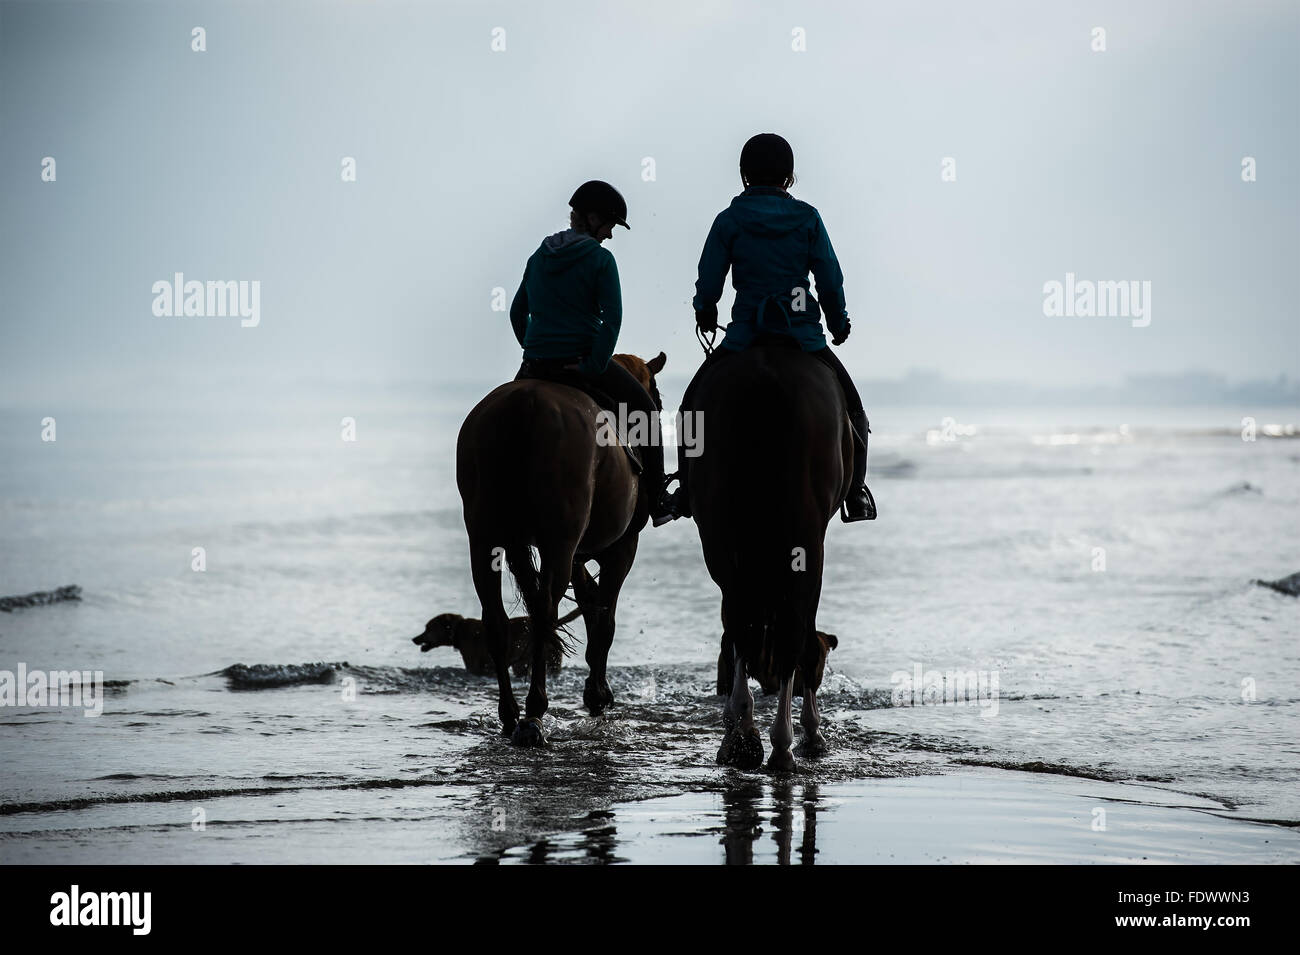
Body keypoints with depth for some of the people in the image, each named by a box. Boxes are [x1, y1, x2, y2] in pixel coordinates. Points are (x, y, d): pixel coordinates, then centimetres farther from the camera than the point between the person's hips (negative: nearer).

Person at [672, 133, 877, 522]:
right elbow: (831, 281, 0)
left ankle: (688, 489, 10)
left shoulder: (729, 221, -2)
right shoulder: (808, 219, 0)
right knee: (849, 402, 19)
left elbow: (708, 283, 0)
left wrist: (705, 314, 22)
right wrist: (838, 323, 17)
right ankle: (856, 493, 11)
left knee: (695, 401, 18)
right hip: (802, 333, 1)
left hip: (746, 331, -1)